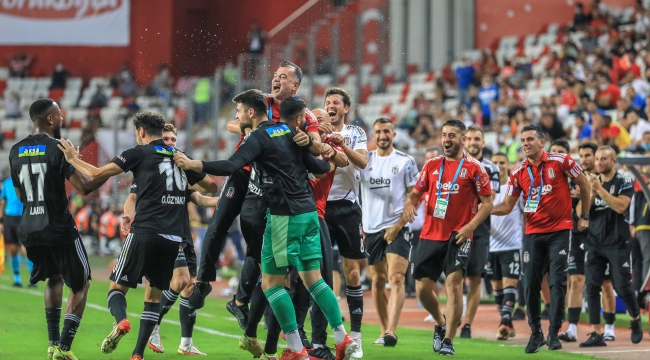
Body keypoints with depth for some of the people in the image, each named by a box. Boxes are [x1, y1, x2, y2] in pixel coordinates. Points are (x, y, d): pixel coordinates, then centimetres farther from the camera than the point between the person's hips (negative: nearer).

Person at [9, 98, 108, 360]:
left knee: (54, 279, 27)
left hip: (29, 228, 6)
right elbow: (84, 187, -15)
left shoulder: (16, 151, 7)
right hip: (58, 228, -6)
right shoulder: (58, 148, -12)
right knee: (80, 284, 8)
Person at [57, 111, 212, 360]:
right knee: (154, 295, 14)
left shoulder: (139, 153, 2)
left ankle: (120, 322, -29)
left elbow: (96, 174, -1)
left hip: (145, 232, -4)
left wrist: (73, 159, 15)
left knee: (117, 287, 4)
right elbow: (209, 185, 29)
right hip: (174, 237, 4)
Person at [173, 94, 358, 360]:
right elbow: (315, 166, 12)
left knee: (271, 282, 0)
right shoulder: (290, 132, 11)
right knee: (313, 278, 11)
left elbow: (231, 166, -22)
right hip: (308, 212, 7)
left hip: (284, 216, -7)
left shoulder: (258, 138, -8)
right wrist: (331, 164, 33)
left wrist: (192, 165, -22)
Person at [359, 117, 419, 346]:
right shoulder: (365, 160, 8)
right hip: (372, 229, 4)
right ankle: (384, 330, 20)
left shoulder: (405, 162, -1)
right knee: (378, 281, 9)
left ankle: (391, 332, -26)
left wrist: (398, 225, -9)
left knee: (396, 278, -16)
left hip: (397, 228, -4)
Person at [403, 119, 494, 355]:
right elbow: (416, 192, 17)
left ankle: (448, 340, -12)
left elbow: (487, 203, -2)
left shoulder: (473, 168, -2)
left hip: (458, 236, -5)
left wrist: (470, 226, -15)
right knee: (422, 288, 3)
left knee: (454, 282, -17)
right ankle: (441, 324, 31)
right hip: (430, 235, 5)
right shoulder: (432, 165, 11)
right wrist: (409, 204, -7)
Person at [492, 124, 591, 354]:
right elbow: (507, 206, 3)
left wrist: (584, 216, 6)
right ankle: (535, 333, 16)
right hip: (533, 233, 3)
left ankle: (554, 333, 2)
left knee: (557, 283, -6)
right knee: (530, 285, 1)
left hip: (560, 230, -3)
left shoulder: (561, 161, -7)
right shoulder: (518, 172, 2)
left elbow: (583, 184, 5)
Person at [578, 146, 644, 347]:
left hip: (618, 243, -4)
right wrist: (591, 192, -13)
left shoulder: (625, 182, -4)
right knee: (592, 287, -6)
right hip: (594, 243, 4)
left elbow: (621, 206, -20)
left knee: (623, 287, -3)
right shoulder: (592, 181, 9)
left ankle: (635, 319, 25)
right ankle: (596, 334, -5)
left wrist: (600, 189, -21)